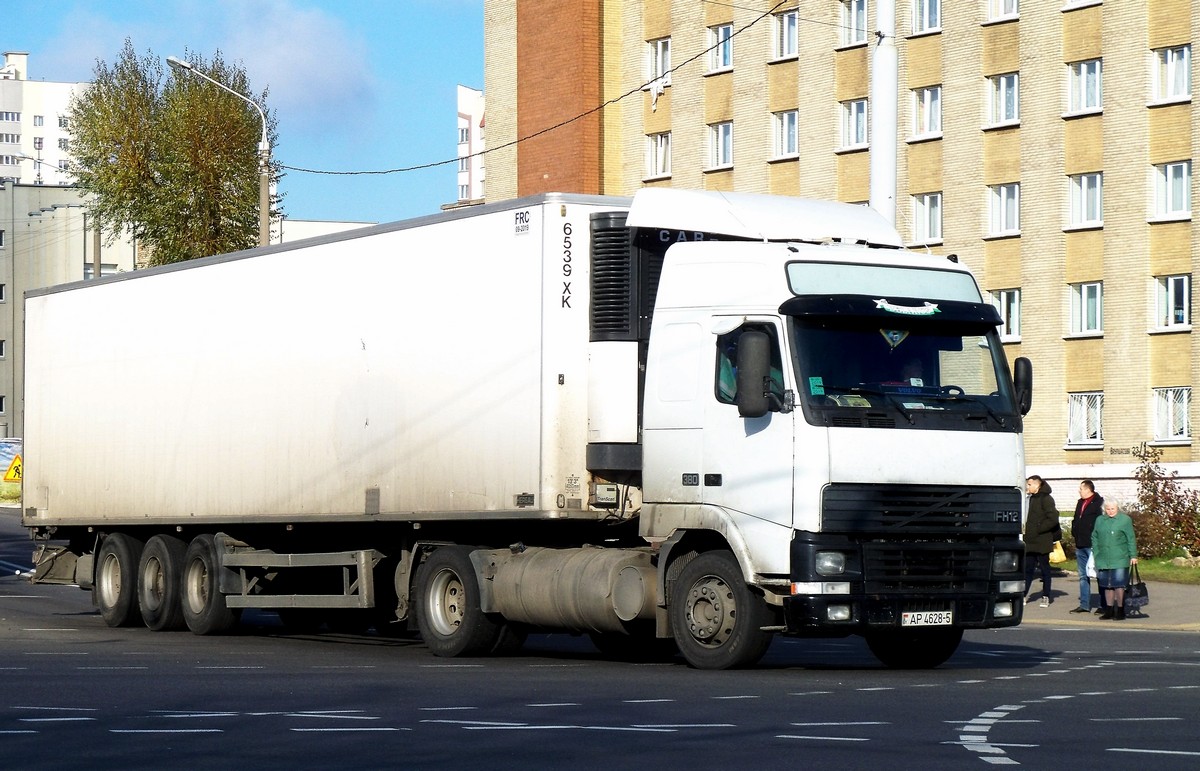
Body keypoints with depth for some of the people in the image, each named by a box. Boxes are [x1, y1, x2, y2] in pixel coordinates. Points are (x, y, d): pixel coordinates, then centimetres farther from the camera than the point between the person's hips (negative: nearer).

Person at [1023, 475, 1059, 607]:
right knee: (1028, 568, 8)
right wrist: (1028, 531, 8)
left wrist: (1038, 529, -18)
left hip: (1042, 541, -7)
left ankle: (1046, 597, 8)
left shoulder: (1046, 499, -11)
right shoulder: (1032, 498, 14)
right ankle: (1024, 595, 12)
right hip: (1031, 542, 7)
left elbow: (1053, 519, -19)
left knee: (1044, 568, 1)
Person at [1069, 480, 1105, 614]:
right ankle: (1084, 605, 16)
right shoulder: (1080, 503, 16)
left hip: (1092, 545, -9)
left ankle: (1104, 606, -1)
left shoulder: (1099, 503, -11)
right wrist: (1074, 531, 9)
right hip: (1080, 545, 9)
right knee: (1083, 576, 11)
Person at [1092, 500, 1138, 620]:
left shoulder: (1125, 520, 0)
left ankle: (1120, 610, 2)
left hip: (1119, 560, -5)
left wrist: (1133, 556, -6)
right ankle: (1110, 610, 18)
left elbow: (1131, 539, -2)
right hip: (1103, 560, 5)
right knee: (1107, 585, 9)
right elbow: (1094, 538, 17)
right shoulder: (1100, 521, 13)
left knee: (1119, 585, -5)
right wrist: (1096, 554, 9)